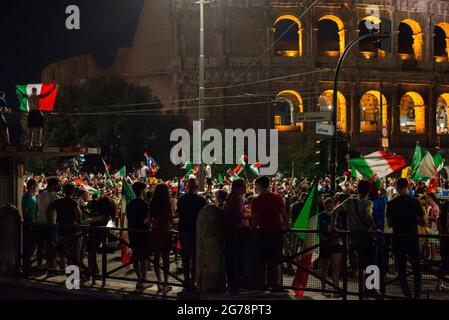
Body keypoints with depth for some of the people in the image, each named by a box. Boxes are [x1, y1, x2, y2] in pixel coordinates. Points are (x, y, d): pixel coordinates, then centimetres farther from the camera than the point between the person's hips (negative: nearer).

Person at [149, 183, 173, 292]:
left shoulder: (152, 203, 1)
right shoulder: (167, 203, -11)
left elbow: (150, 219, 5)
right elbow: (170, 219, -10)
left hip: (154, 231, 4)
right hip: (165, 231, -4)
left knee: (156, 256, 9)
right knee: (166, 257, 1)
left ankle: (159, 282, 11)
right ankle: (165, 282, -2)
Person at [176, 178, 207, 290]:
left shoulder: (181, 199, -2)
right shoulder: (201, 200, -15)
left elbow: (178, 214, 10)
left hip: (183, 230, 4)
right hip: (196, 231, -4)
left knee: (185, 257, 13)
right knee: (195, 257, 2)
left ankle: (187, 280, 17)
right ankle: (192, 281, -1)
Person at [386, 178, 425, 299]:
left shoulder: (391, 204, -6)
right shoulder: (415, 202, -9)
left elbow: (389, 224, -2)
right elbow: (422, 222, -6)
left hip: (398, 239, 0)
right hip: (412, 239, 0)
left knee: (401, 269, 9)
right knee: (416, 268, 13)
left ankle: (407, 294, 8)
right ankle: (417, 294, 10)